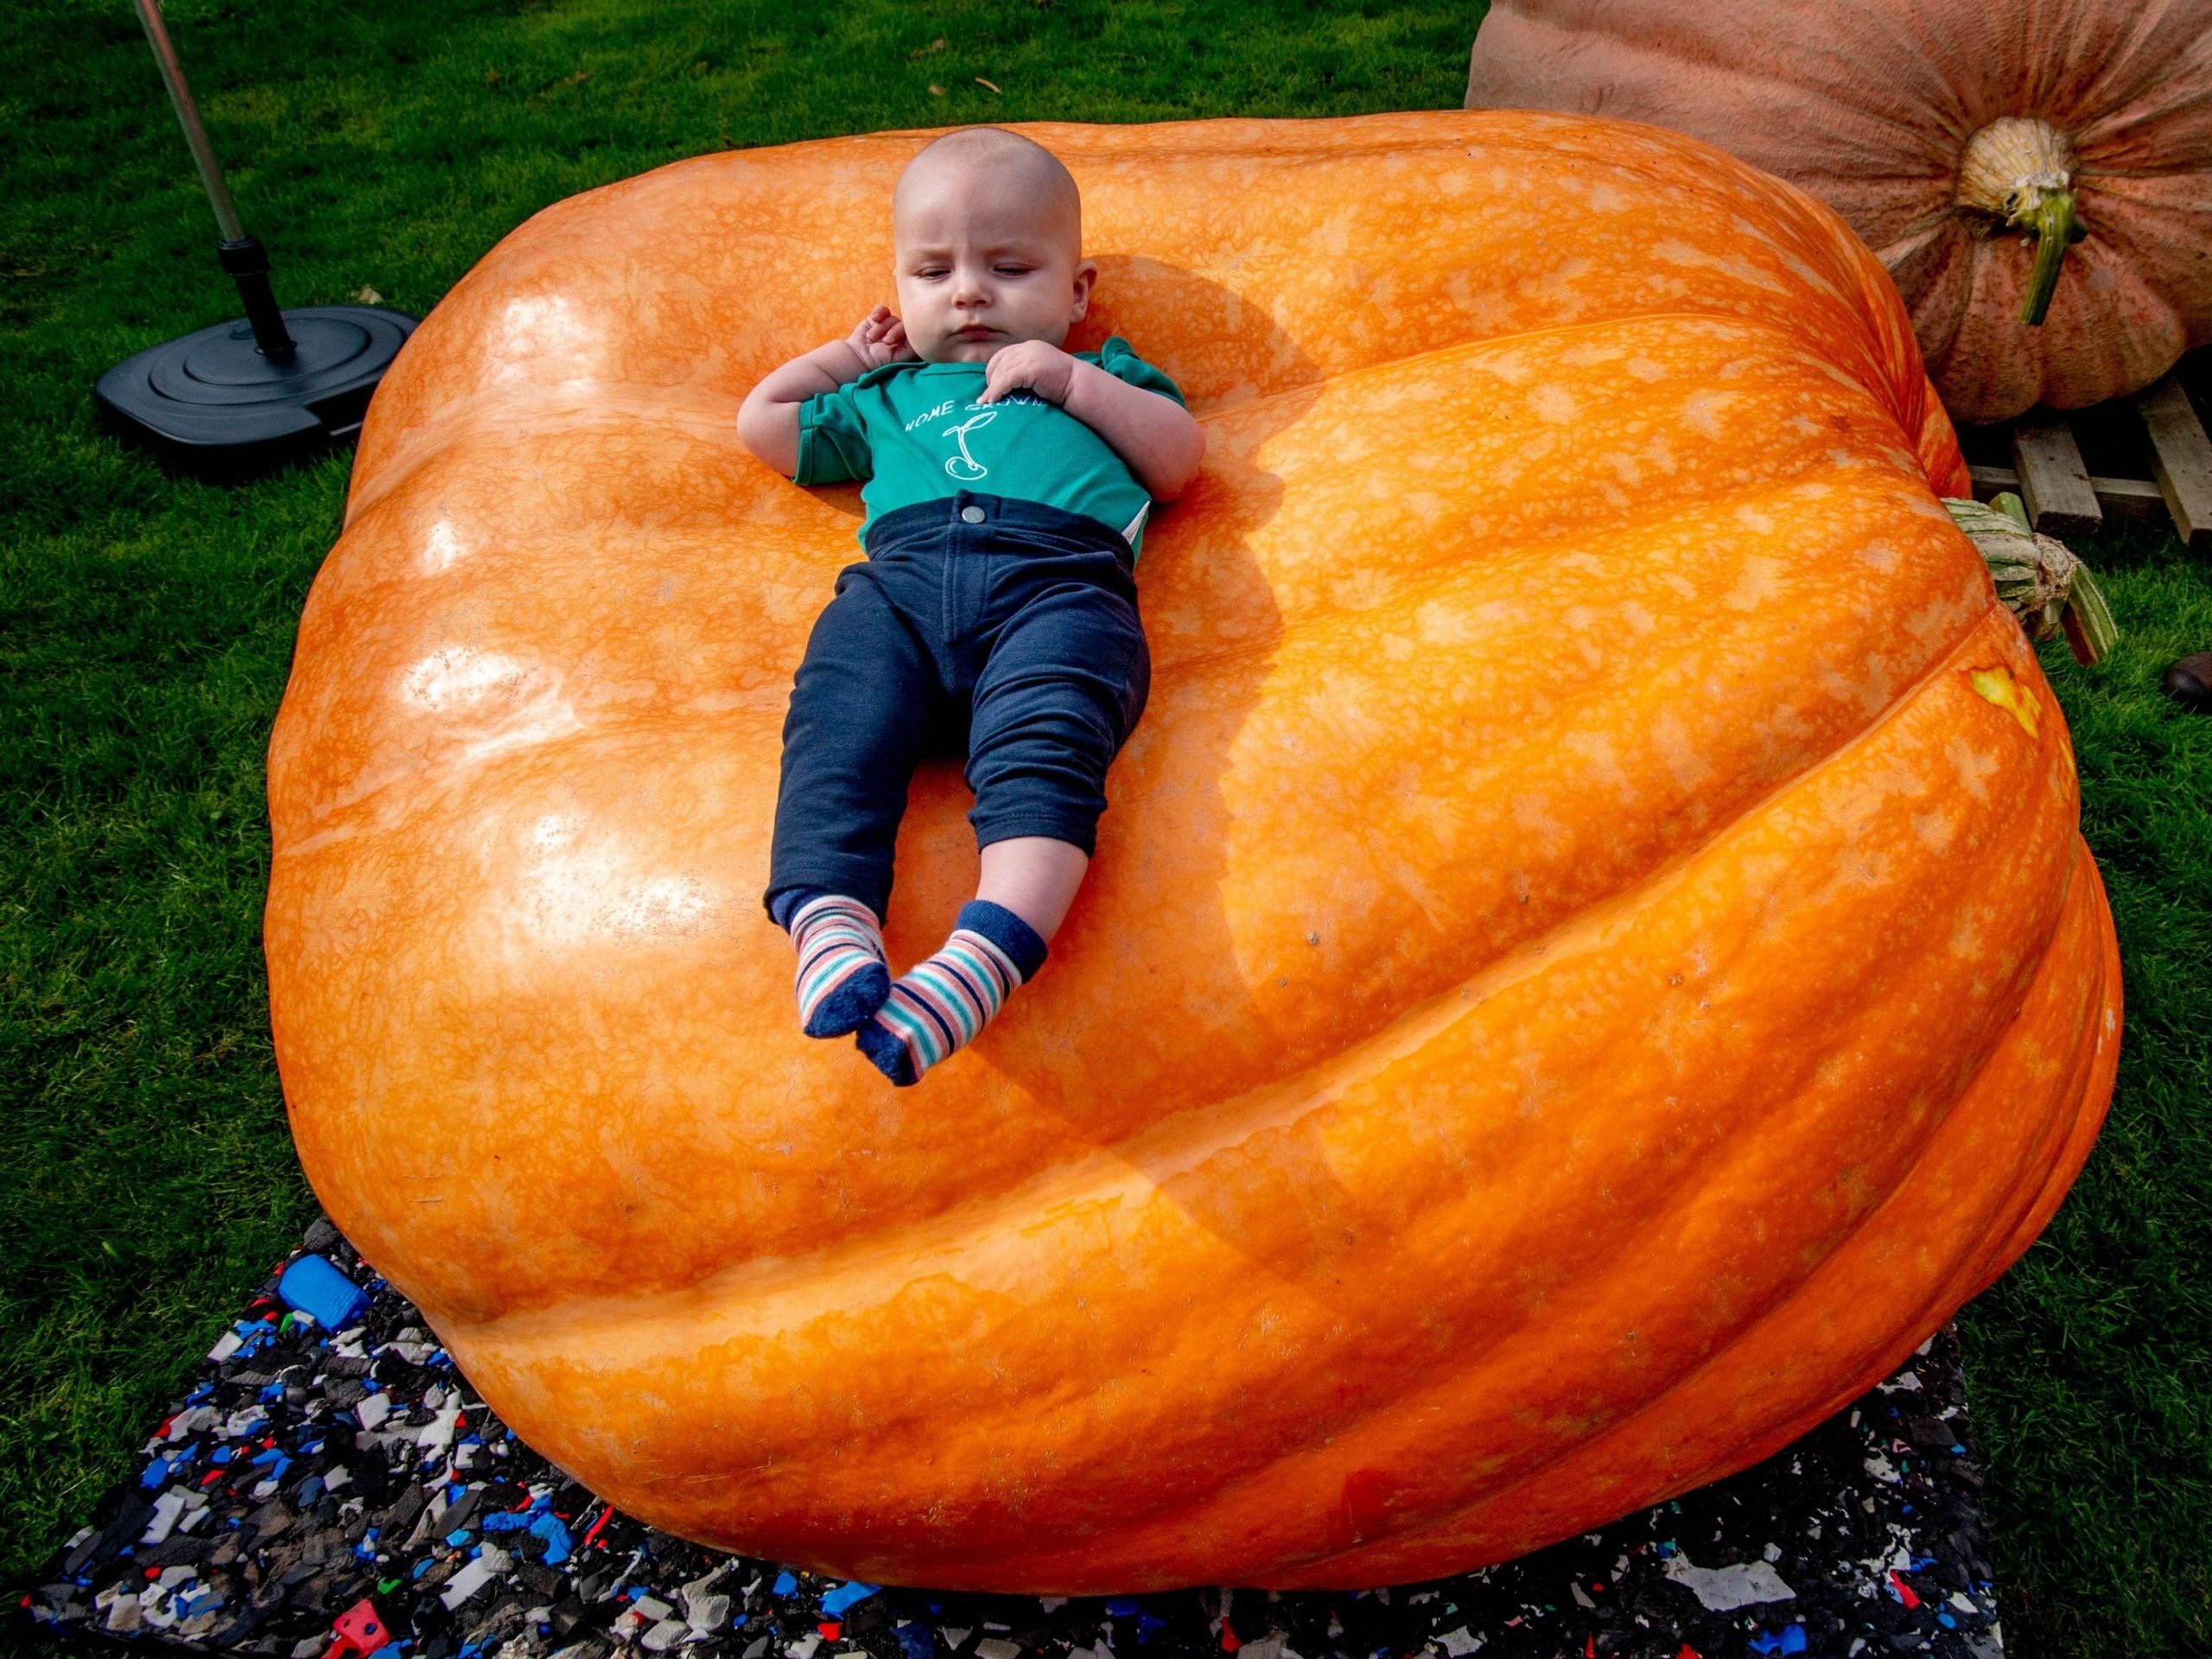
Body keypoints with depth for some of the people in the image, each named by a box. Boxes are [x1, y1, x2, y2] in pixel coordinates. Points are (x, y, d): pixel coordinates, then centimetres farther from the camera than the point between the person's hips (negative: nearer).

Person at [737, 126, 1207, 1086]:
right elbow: (762, 424, 46)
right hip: (899, 576, 3)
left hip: (1059, 579, -2)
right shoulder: (887, 397, 43)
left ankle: (981, 962, -50)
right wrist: (851, 356, 46)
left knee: (1042, 745, -33)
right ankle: (830, 931, -46)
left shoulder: (1100, 375, 38)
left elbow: (1179, 461, 22)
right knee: (836, 730, -29)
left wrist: (1074, 379, 14)